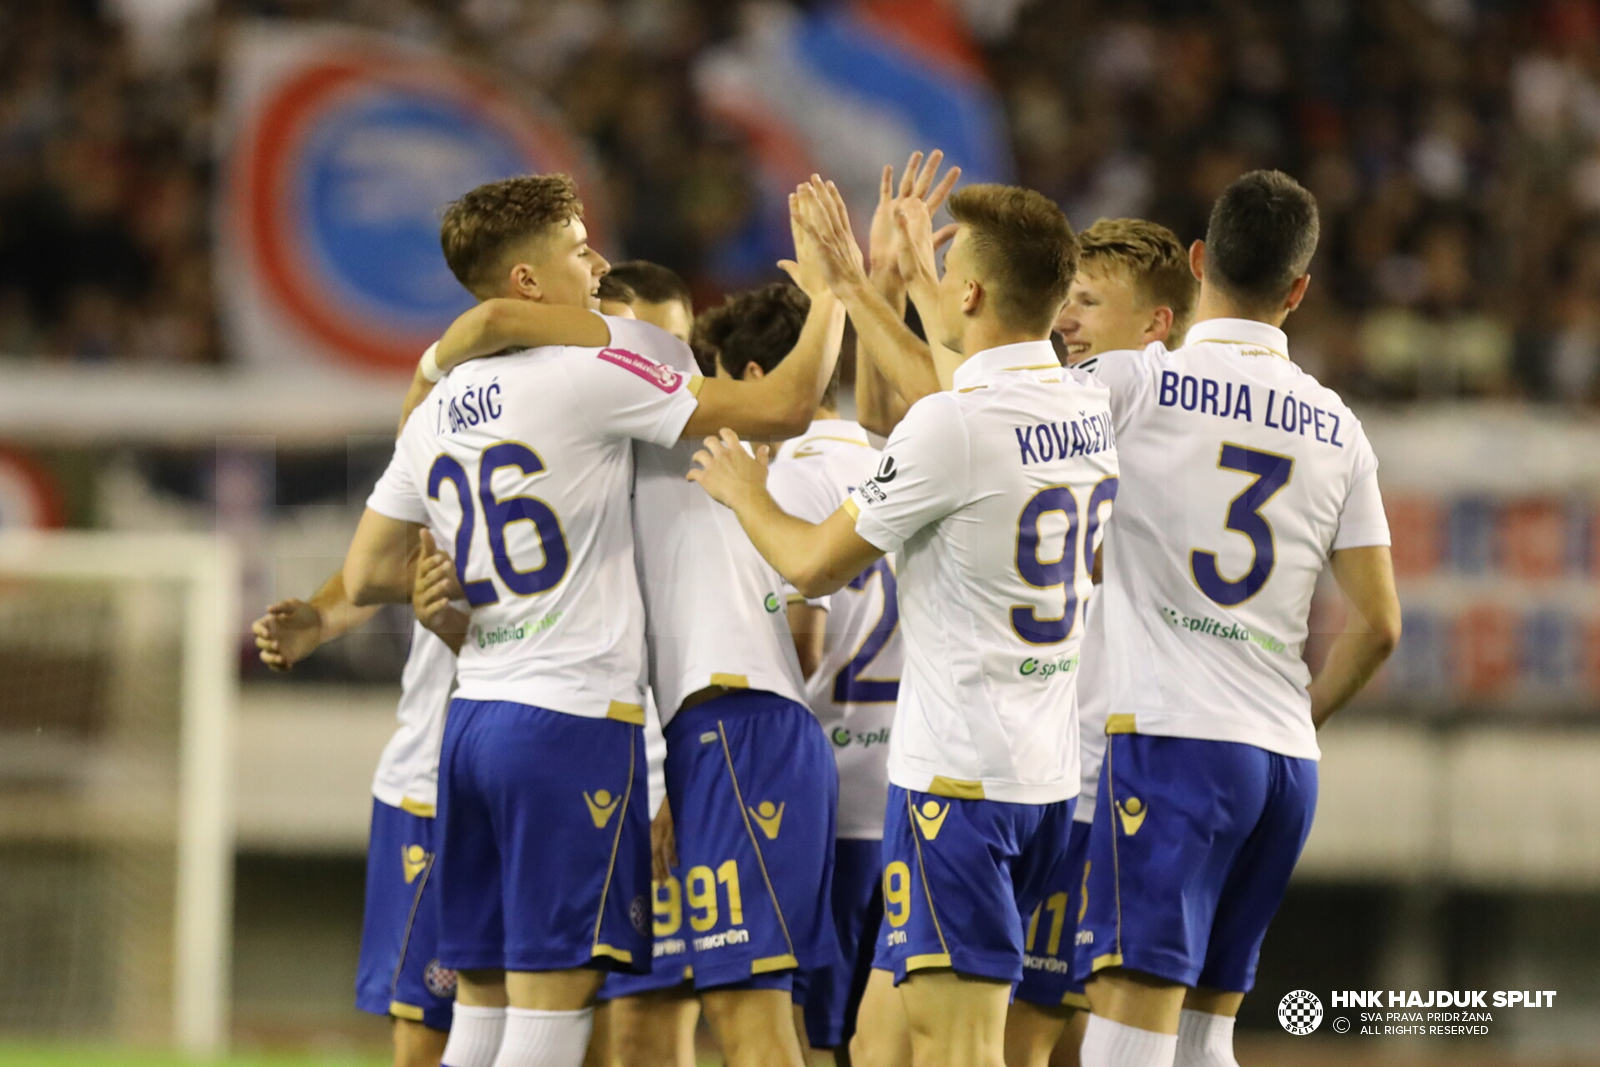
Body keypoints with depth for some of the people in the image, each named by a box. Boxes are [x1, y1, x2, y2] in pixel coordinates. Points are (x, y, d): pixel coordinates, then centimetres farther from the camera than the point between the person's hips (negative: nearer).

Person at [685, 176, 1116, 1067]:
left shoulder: (951, 427, -17)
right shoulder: (1089, 408, 7)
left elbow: (814, 565, -6)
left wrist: (746, 493, 14)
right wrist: (857, 289, 36)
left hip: (960, 771, -9)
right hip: (1054, 768, 9)